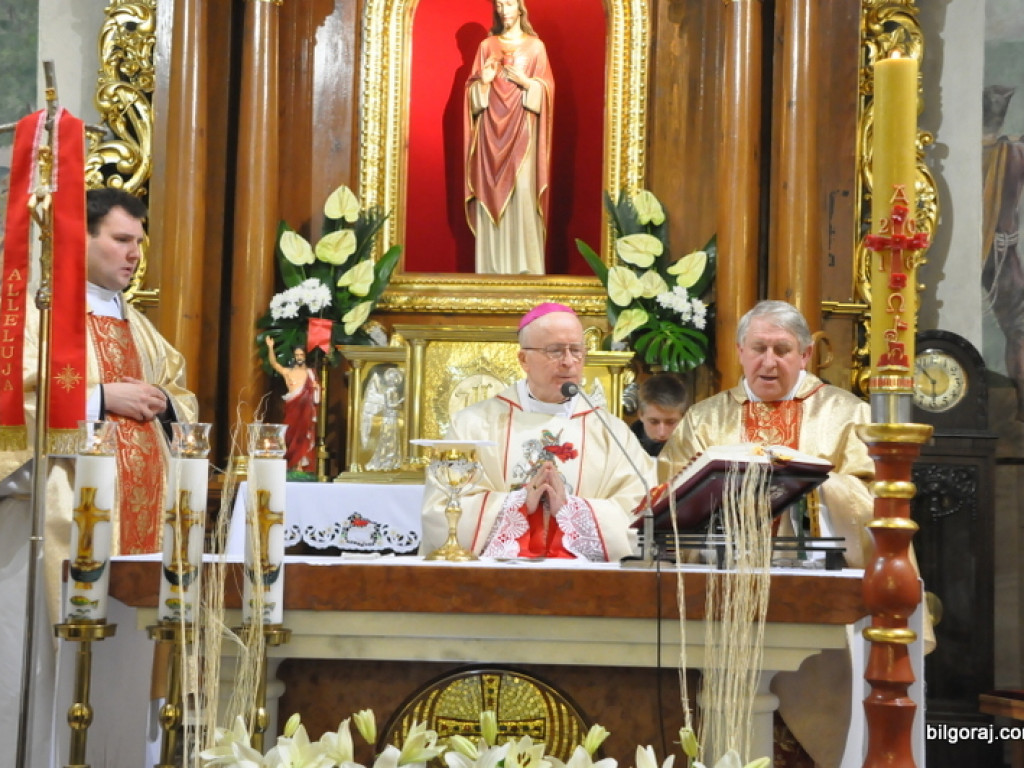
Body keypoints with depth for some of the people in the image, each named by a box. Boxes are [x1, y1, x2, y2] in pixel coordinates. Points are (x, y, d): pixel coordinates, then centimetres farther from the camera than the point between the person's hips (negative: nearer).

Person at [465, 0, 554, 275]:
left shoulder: (535, 46, 5)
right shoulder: (487, 45, 12)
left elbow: (546, 88, 1)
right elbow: (472, 89, 10)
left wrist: (525, 81, -16)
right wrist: (484, 81, -10)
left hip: (521, 127, -2)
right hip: (491, 125, 2)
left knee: (523, 190, -10)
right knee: (491, 190, -2)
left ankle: (524, 263, -7)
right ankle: (492, 264, 1)